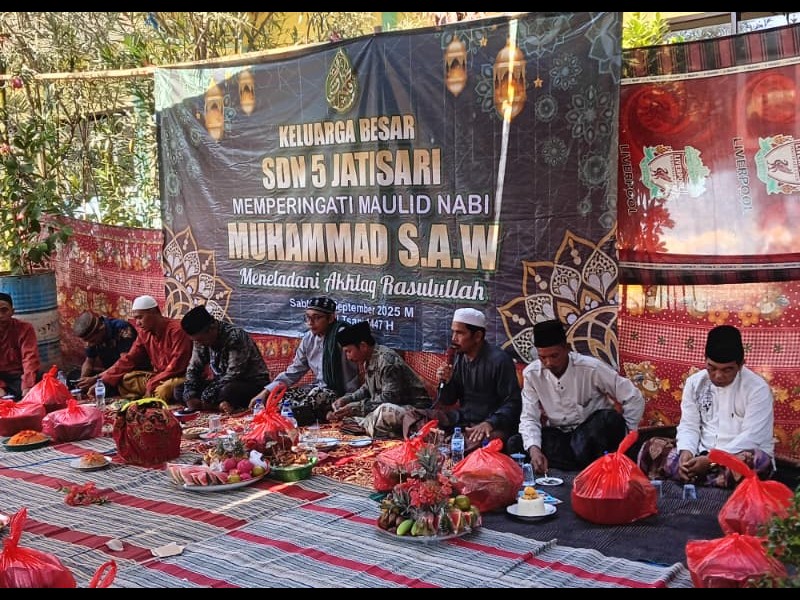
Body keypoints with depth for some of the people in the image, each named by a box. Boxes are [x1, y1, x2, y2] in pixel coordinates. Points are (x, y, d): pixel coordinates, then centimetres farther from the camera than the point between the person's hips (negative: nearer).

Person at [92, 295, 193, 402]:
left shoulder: (176, 330, -19)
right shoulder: (144, 332, 5)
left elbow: (177, 366, -22)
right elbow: (129, 359, 7)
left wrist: (153, 383, -23)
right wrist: (103, 380, -1)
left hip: (178, 377, -8)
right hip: (158, 377, 8)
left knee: (162, 391, -38)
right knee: (124, 380, -3)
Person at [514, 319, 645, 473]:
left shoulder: (591, 368, -17)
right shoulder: (531, 374, -9)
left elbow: (634, 398, -12)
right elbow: (529, 418, -10)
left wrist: (623, 436, -15)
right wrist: (534, 449, -29)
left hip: (592, 432, -3)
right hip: (558, 435, 3)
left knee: (611, 418, -37)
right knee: (515, 444, -27)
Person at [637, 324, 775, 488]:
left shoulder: (757, 388, -10)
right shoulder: (694, 382, 4)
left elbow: (752, 437, -17)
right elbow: (689, 425, 2)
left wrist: (712, 460, -27)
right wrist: (686, 452, -22)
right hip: (701, 455, 3)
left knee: (759, 461, -39)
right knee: (651, 448, -17)